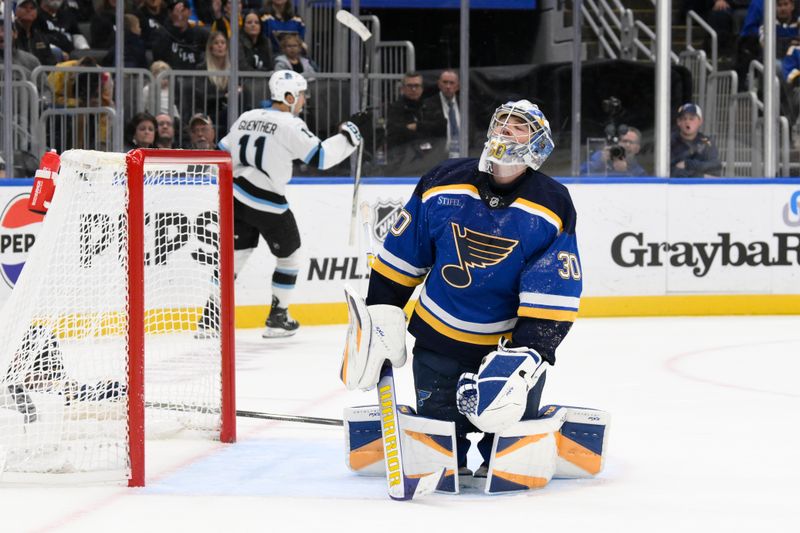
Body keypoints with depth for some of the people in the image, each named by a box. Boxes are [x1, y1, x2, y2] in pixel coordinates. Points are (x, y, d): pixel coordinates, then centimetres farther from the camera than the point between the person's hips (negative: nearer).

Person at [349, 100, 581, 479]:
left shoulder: (552, 207, -9)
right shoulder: (443, 185, -6)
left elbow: (554, 293, -12)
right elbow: (400, 259, 4)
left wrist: (531, 350, -22)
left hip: (507, 343, -1)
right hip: (440, 337, 1)